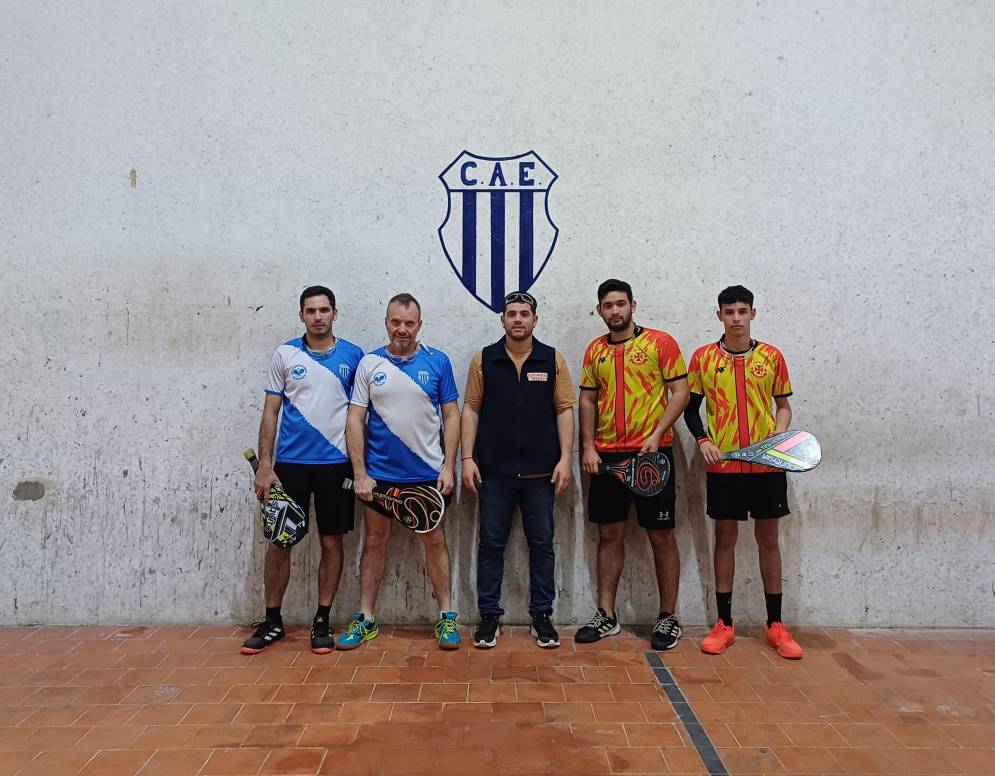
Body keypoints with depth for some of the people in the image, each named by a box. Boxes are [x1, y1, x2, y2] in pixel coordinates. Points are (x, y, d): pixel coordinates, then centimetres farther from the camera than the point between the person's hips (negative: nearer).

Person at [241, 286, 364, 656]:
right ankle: (272, 621, 22)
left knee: (332, 542, 6)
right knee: (279, 542, 5)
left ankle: (322, 621, 20)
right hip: (290, 463, 0)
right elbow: (270, 413, 3)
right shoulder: (284, 355, 3)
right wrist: (264, 466, -4)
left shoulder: (353, 356, 3)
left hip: (336, 463, 0)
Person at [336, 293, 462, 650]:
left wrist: (448, 466, -6)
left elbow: (451, 416, 2)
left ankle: (447, 617, 18)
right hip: (379, 473, 1)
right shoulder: (369, 363, 1)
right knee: (375, 542, 10)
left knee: (435, 542, 7)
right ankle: (365, 619, 22)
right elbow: (355, 419, 0)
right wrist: (360, 473, -6)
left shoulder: (438, 362, 0)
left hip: (428, 472, -1)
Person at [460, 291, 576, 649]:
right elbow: (471, 409, 4)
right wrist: (467, 458, -3)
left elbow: (564, 410, 3)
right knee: (491, 543, 7)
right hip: (494, 471, 0)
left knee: (541, 543, 8)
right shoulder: (484, 359, 4)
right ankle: (489, 616, 19)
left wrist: (565, 458, -5)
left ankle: (542, 616, 21)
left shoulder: (553, 359, 4)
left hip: (540, 471, 0)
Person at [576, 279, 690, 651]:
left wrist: (657, 434, -15)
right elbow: (587, 399, 12)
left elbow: (680, 391, -5)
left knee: (661, 536, 3)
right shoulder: (595, 350, 10)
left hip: (652, 454, -4)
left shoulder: (660, 342, -2)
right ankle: (606, 615, 21)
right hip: (607, 456, 4)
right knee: (609, 534, 10)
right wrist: (588, 447, 2)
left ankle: (668, 617, 17)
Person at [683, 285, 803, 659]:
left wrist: (780, 432, -7)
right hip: (723, 464, 0)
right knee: (725, 538, 6)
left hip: (766, 463, 1)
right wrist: (703, 440, -9)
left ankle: (775, 625, 19)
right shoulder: (703, 357, 2)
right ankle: (724, 623, 16)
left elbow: (783, 404, 11)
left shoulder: (771, 356, 4)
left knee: (768, 539, 7)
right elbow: (691, 407, 7)